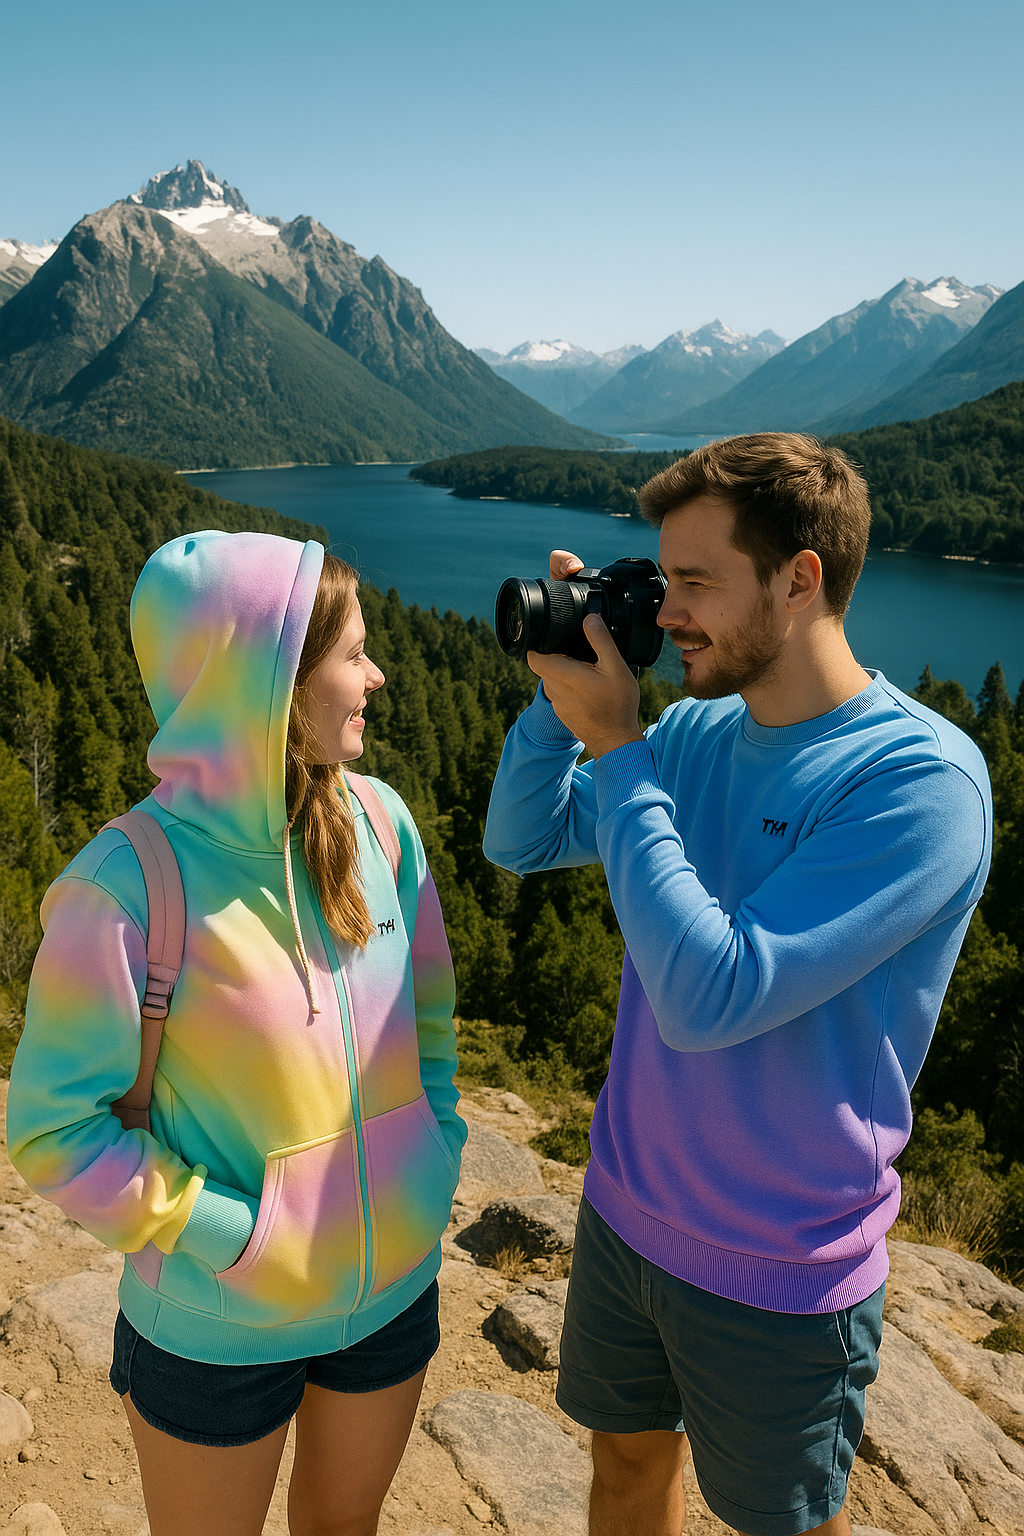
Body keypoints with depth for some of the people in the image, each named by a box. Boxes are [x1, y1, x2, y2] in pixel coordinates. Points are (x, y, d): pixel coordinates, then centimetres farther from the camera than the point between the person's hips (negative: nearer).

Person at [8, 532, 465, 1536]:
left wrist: (437, 1154, -1)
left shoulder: (377, 822, -11)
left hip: (394, 1290, 5)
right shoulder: (130, 884, -26)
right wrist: (234, 1235, -19)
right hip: (219, 1330, -4)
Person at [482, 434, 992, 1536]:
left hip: (778, 1274, -5)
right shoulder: (695, 731, -4)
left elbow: (708, 997, -32)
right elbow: (519, 842, 6)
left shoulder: (922, 781, -26)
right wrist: (561, 690, -11)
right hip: (625, 1208, 5)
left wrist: (613, 747, -26)